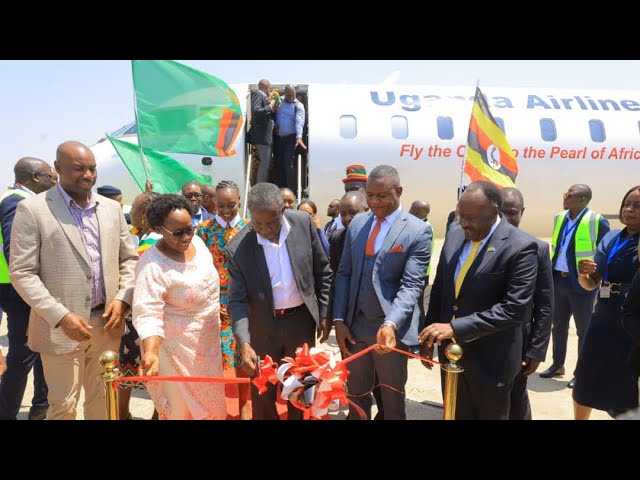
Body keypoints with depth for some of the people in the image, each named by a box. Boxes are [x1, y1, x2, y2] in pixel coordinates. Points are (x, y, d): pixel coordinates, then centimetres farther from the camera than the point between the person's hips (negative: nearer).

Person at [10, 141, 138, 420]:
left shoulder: (111, 208, 6)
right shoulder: (32, 209, -8)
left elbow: (130, 258, 11)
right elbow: (21, 273, -10)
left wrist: (122, 298, -4)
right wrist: (61, 316, -18)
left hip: (106, 321, 4)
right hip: (60, 326, -4)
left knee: (102, 399, 17)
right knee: (64, 405, 9)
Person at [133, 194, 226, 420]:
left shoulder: (197, 242, -5)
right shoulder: (152, 265, -27)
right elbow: (148, 314, -33)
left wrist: (214, 308, 20)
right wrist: (151, 352, -47)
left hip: (208, 339, 7)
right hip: (178, 347, -7)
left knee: (209, 397, 25)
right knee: (183, 404, 9)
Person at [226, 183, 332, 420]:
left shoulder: (303, 222, -12)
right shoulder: (237, 248, -17)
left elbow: (322, 271, 0)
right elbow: (238, 300, -13)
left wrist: (324, 313, 2)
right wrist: (244, 343, -25)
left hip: (302, 319, 1)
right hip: (263, 325, -1)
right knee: (262, 392, 15)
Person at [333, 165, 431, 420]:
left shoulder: (417, 231, -10)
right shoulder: (357, 223, 6)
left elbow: (411, 285, -16)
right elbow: (344, 273, 7)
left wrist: (391, 324, -31)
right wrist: (339, 319, -1)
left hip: (390, 328, -4)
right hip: (355, 324, 4)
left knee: (392, 399, 15)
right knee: (356, 394, 19)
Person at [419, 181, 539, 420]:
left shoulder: (521, 246, -18)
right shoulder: (455, 234, 1)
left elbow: (515, 308, -24)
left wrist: (455, 328, -27)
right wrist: (429, 336, 6)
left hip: (490, 359, -5)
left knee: (490, 415, 16)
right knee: (455, 416, 19)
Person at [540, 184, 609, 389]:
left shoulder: (597, 221, -14)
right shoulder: (560, 218, 6)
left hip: (581, 283, -6)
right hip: (558, 280, 7)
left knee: (584, 330, 8)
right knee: (558, 326, 17)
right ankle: (557, 365, 32)